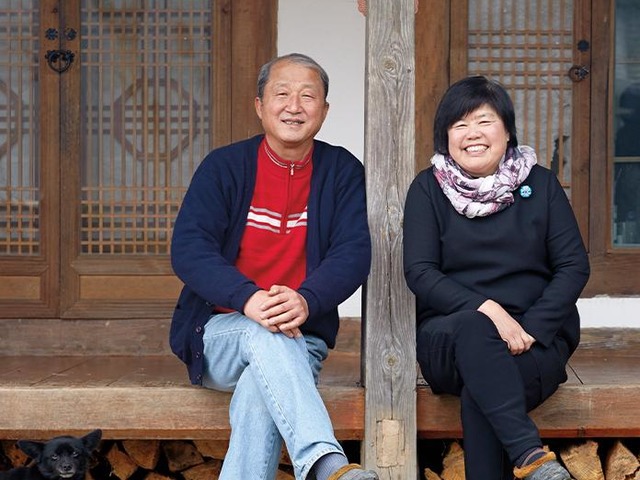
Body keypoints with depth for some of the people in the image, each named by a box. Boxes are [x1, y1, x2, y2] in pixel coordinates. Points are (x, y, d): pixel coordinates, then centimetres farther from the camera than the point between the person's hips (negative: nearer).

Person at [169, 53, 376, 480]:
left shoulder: (342, 171, 6)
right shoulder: (224, 166, 3)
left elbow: (354, 254, -6)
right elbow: (187, 249, -9)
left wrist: (306, 300, -28)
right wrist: (247, 299, -28)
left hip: (301, 337, 1)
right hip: (219, 333, 0)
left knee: (260, 390, -35)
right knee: (265, 336, -36)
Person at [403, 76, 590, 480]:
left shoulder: (540, 183, 10)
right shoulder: (428, 188, 7)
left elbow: (574, 267, 5)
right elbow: (419, 272, -3)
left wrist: (532, 328, -11)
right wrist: (486, 309, -18)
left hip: (537, 337, 0)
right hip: (450, 336, 0)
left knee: (478, 395, -33)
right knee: (472, 327, -38)